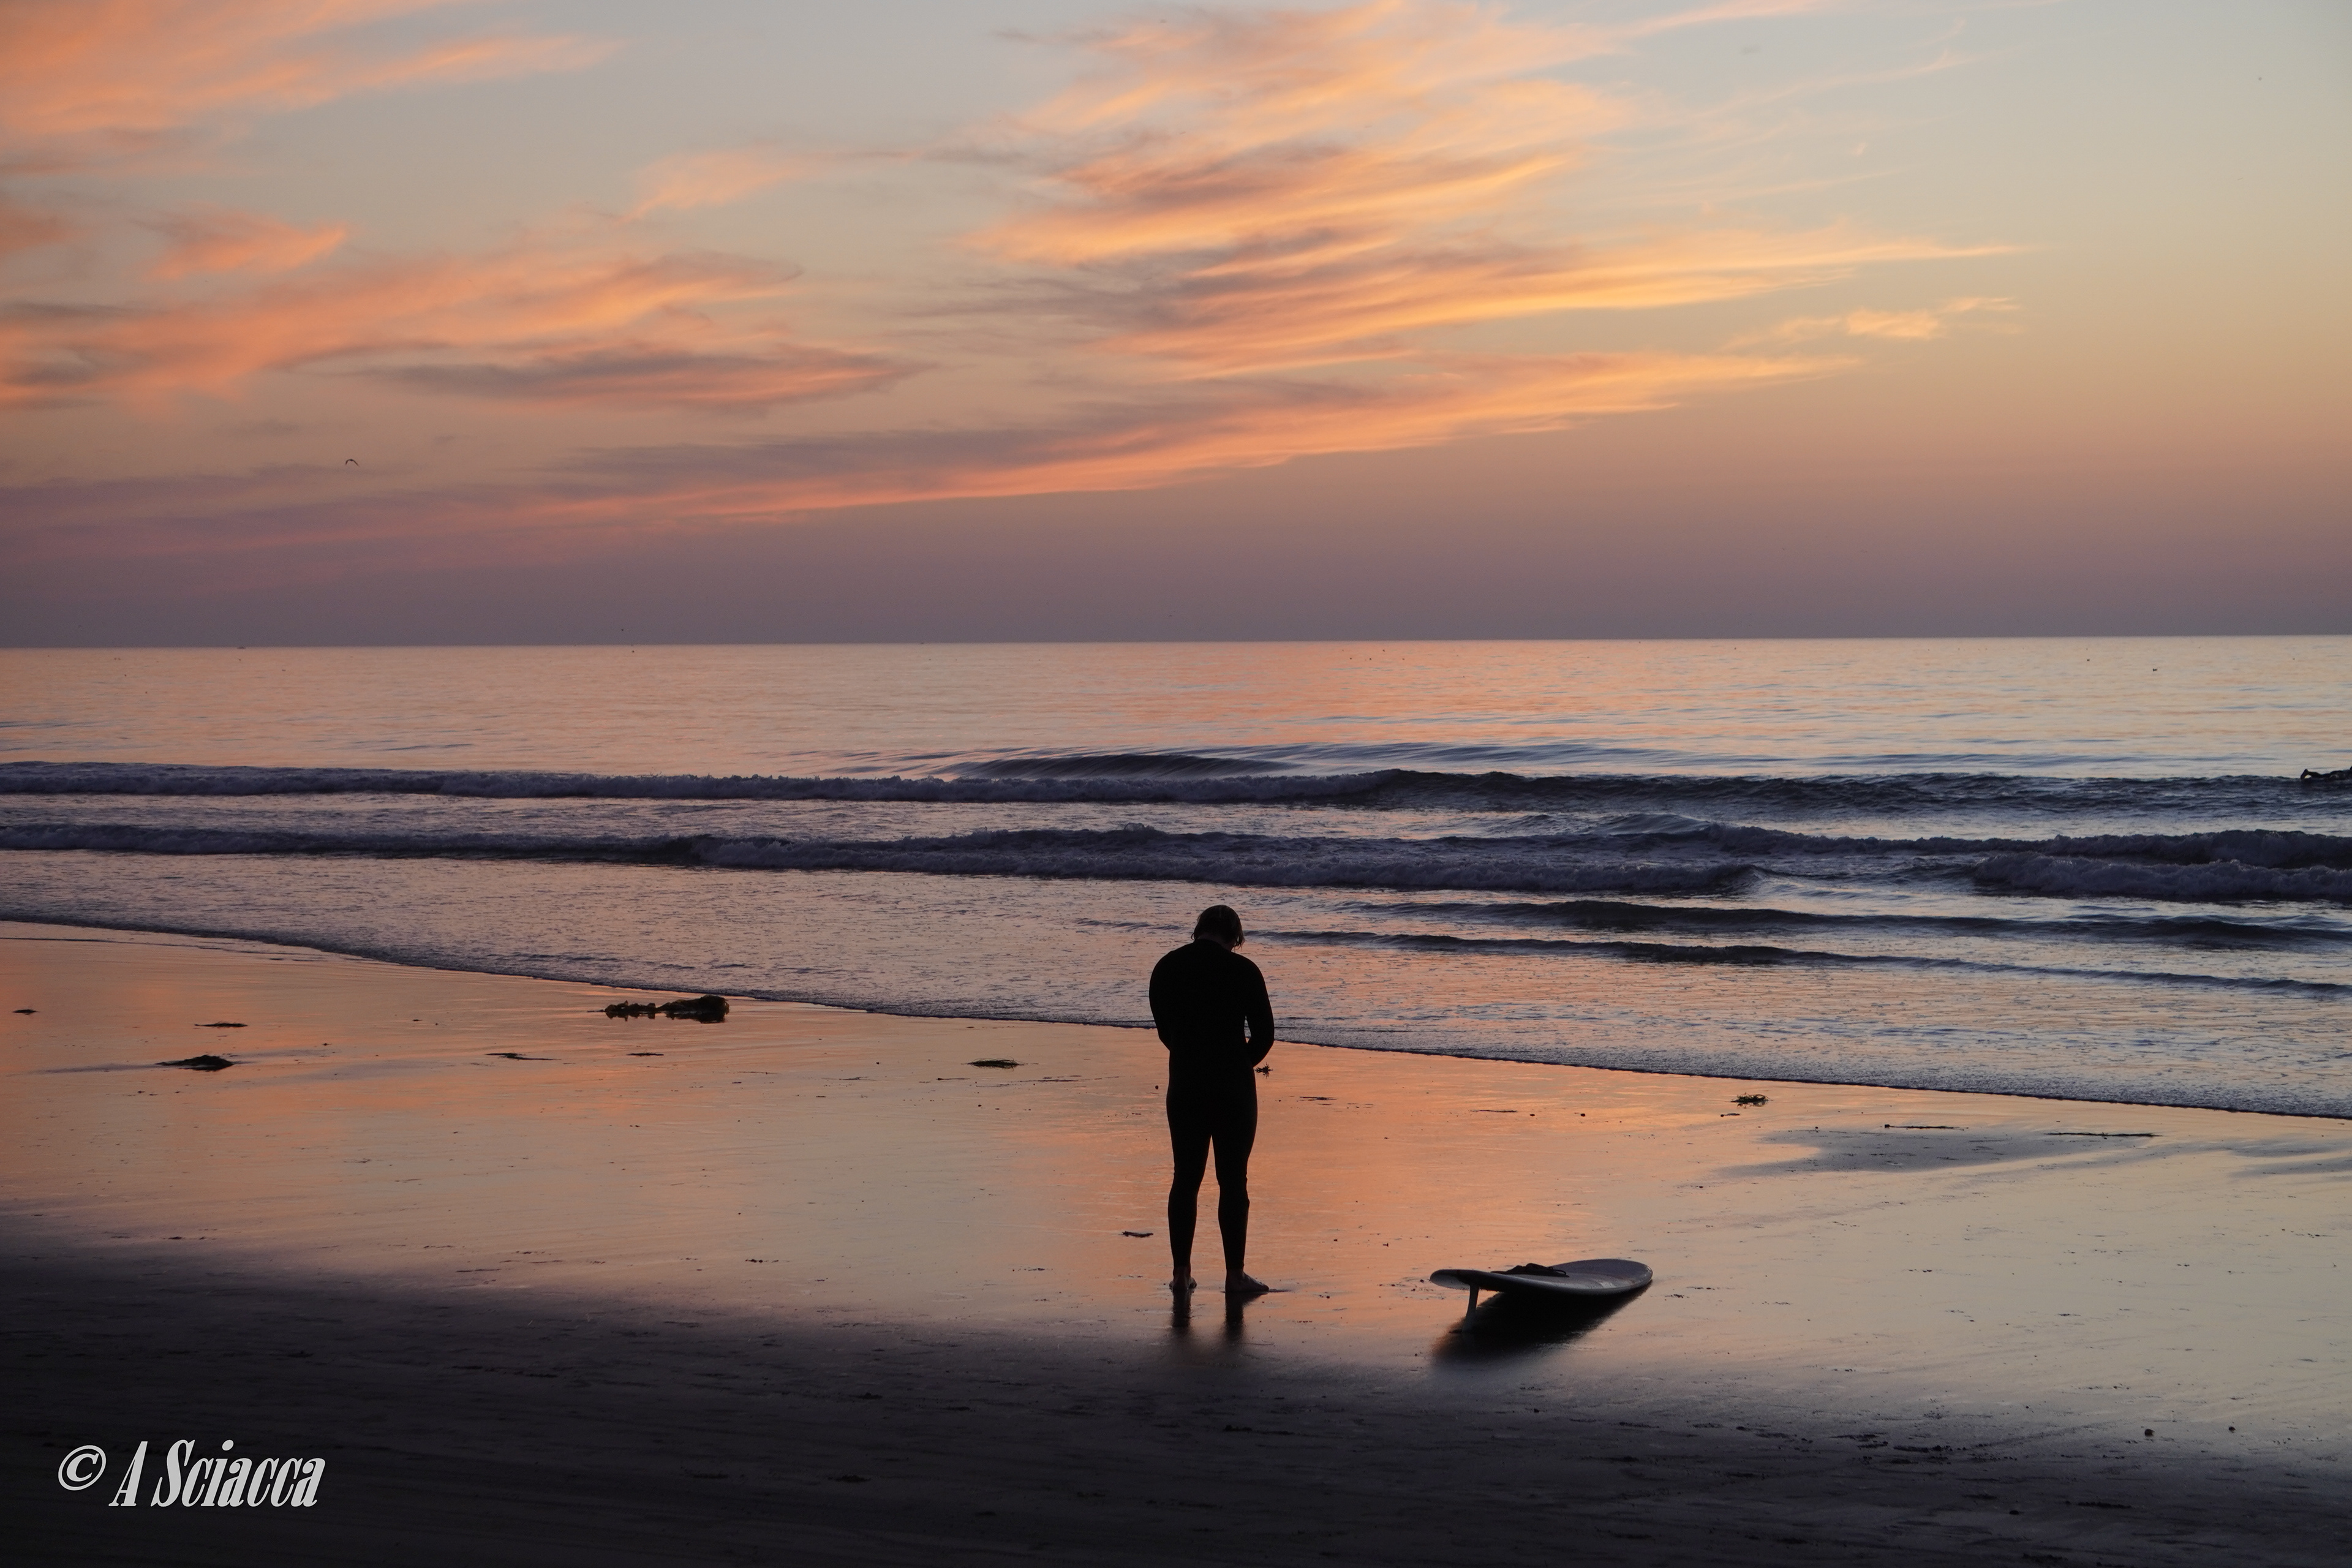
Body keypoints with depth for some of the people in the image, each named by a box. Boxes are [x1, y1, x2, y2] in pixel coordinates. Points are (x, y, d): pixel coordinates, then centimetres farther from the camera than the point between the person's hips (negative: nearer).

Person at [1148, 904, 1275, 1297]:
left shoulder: (1166, 968, 3)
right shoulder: (1242, 970, -9)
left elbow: (1164, 1029, 11)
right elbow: (1264, 1033, -5)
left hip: (1184, 1087, 4)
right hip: (1233, 1088, -3)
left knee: (1185, 1177, 11)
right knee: (1233, 1180, 2)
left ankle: (1181, 1272, 11)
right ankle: (1235, 1274, 4)